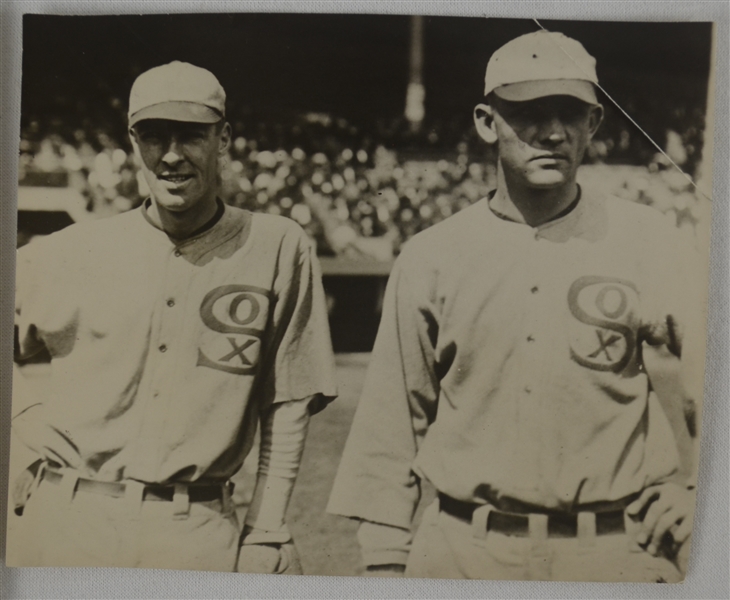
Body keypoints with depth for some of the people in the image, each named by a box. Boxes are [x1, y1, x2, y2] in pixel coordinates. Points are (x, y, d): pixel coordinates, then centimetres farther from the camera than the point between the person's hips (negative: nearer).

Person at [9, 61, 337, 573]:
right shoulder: (72, 252, 4)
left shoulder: (279, 248, 0)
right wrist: (27, 420, 4)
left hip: (199, 535, -1)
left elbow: (288, 405, 2)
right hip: (66, 522, 2)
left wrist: (267, 530, -1)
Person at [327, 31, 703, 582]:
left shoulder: (647, 243, -1)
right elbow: (394, 417, 5)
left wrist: (701, 487, 0)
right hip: (462, 551, 1)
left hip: (615, 552, 0)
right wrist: (385, 557, 5)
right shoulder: (430, 257, 2)